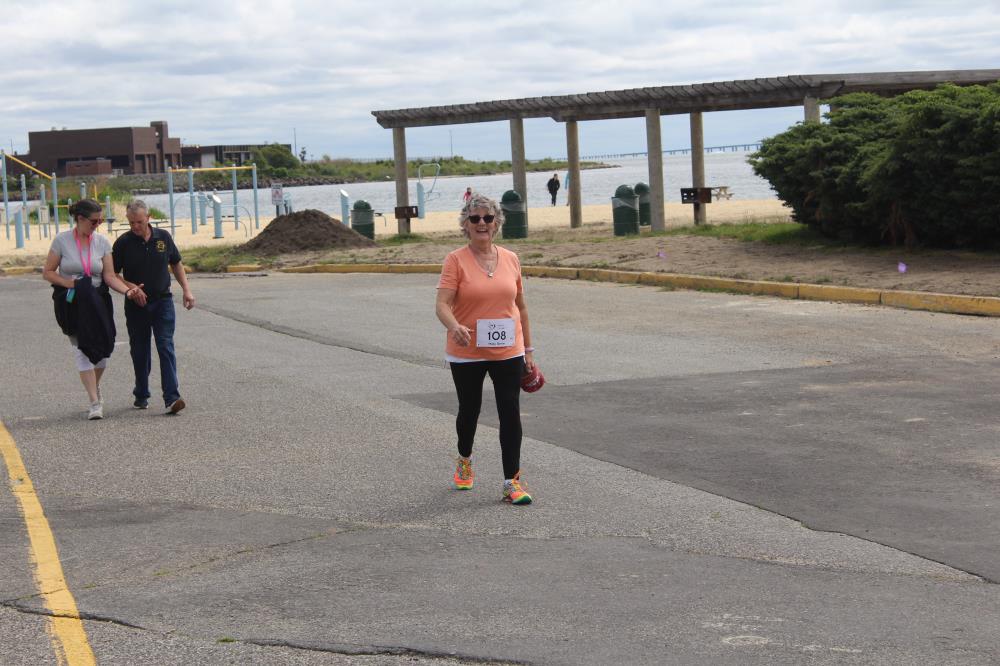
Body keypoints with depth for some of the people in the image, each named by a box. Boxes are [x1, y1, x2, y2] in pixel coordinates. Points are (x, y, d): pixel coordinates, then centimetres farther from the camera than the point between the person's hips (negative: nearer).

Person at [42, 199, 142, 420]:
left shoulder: (102, 242, 2)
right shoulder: (62, 240, -5)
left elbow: (109, 276, -2)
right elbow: (48, 272, -1)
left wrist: (127, 290, -19)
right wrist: (70, 283, -16)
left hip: (98, 302, 3)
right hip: (72, 303, -3)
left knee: (102, 349, 4)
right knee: (82, 350, -7)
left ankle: (95, 390, 32)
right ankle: (95, 402, -6)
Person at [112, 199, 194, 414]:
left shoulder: (163, 237, 1)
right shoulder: (123, 243, -5)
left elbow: (176, 264, 15)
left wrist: (186, 290, 7)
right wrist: (131, 288, -16)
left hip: (162, 302, 0)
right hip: (136, 305, 0)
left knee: (166, 348, -10)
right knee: (140, 352, 9)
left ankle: (172, 398, -17)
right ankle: (141, 396, 23)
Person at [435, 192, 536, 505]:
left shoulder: (510, 259, 4)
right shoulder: (456, 260, -7)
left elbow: (520, 306, 13)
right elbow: (442, 304, -16)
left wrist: (528, 350, 13)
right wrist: (454, 327, -37)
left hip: (508, 353, 2)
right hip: (467, 355, -2)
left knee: (511, 414, -5)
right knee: (469, 410, 16)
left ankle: (512, 482, -1)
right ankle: (464, 461, 43)